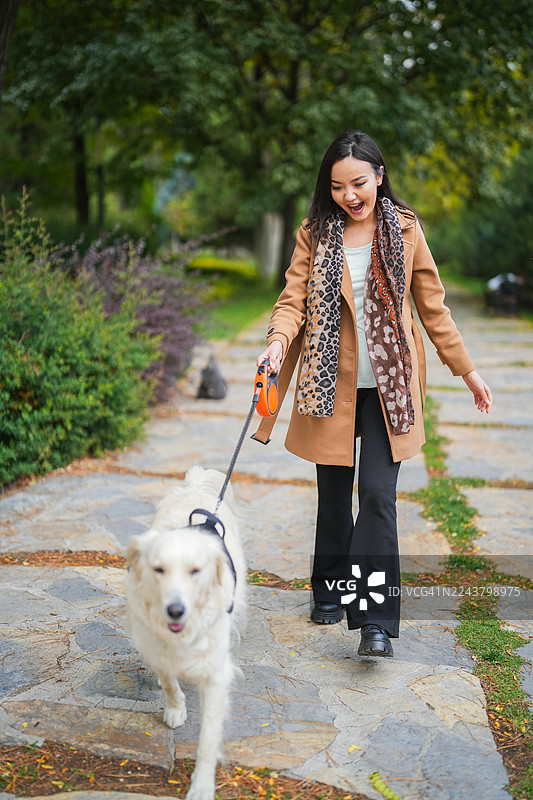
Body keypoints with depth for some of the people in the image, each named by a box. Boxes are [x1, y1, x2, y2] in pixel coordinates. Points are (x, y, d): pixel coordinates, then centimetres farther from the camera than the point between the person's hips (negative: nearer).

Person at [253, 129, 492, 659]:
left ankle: (376, 620, -4)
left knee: (378, 496, -9)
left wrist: (465, 368, 12)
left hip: (388, 386, -1)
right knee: (334, 495, 11)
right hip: (331, 383, 1)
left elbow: (431, 304, 10)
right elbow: (293, 298, -2)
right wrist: (278, 341, -23)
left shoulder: (404, 229, 4)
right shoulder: (315, 233, 4)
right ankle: (331, 591, 30)